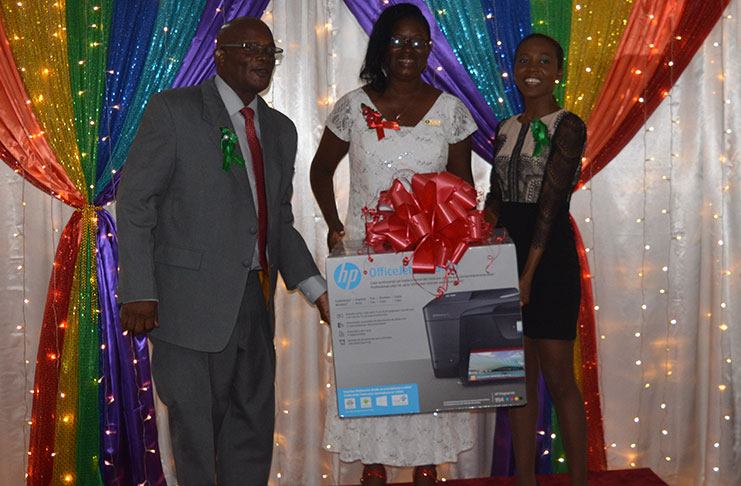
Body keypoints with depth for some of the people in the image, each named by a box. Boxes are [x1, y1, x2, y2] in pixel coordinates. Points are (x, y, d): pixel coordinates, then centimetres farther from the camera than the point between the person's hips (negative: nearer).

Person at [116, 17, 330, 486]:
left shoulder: (280, 130, 14)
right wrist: (139, 292, -14)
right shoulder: (172, 109, -4)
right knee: (196, 427, 4)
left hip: (256, 301, 6)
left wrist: (316, 288, 6)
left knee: (254, 424, 14)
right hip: (193, 301, -6)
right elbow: (134, 201, -7)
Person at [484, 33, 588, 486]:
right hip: (507, 253, 6)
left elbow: (551, 200, -14)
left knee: (559, 377, -2)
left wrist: (529, 270, -20)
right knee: (520, 374, 10)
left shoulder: (568, 126, -6)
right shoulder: (506, 129, 13)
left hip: (551, 257, -6)